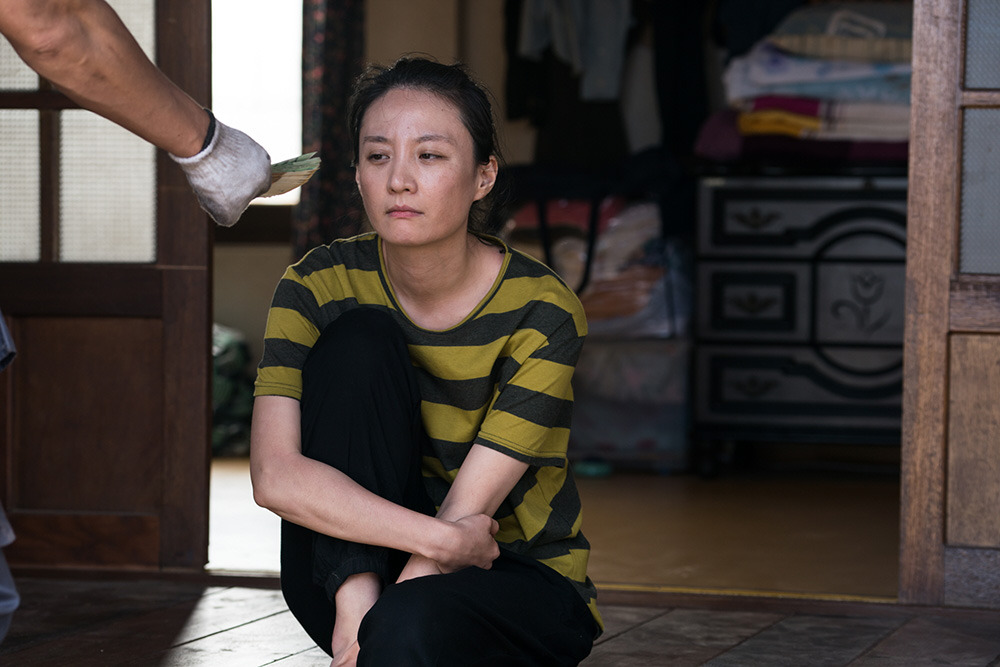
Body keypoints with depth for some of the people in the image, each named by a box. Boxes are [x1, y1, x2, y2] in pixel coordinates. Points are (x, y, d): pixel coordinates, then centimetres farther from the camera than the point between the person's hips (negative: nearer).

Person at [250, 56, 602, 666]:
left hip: (524, 582, -3)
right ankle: (359, 599, -21)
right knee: (360, 338, -21)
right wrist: (443, 539, -35)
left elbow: (468, 511, -21)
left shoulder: (542, 311, -17)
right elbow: (275, 474, -24)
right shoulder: (320, 287, -10)